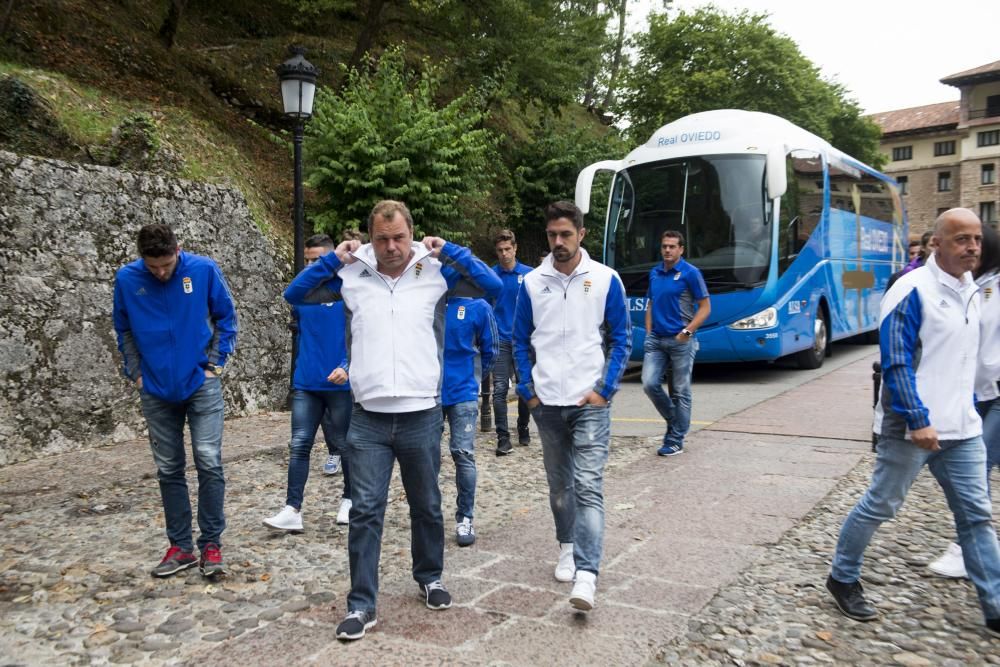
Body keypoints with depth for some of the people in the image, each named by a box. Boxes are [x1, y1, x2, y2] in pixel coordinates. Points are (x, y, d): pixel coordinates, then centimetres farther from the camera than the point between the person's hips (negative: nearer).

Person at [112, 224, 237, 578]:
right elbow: (124, 330, 9)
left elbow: (226, 317, 2)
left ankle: (211, 544, 6)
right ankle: (180, 546, 20)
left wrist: (215, 363, -3)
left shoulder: (204, 269, -10)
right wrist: (136, 373, 3)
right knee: (169, 470, 9)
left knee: (209, 463, -6)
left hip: (202, 384, -2)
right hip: (156, 390, 2)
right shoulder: (126, 279, -5)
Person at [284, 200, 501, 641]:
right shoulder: (352, 275, 4)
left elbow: (493, 287, -4)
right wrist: (334, 259, -2)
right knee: (365, 510, 2)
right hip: (368, 419, 0)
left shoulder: (437, 273, 0)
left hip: (422, 416, 0)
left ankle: (429, 578, 38)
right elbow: (294, 295, 9)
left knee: (426, 506, 16)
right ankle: (361, 604, 14)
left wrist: (449, 252, -7)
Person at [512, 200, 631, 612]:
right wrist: (528, 390, 2)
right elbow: (520, 341, 10)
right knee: (559, 484, 15)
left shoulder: (605, 280, -2)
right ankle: (567, 547, 33)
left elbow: (622, 339, 1)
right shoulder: (532, 283, 4)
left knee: (587, 486, -11)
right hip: (546, 403, 3)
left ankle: (586, 575, -12)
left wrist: (605, 390, -7)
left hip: (589, 402, -3)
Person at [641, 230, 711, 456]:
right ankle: (675, 422, 20)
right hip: (656, 339, 5)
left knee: (680, 391, 2)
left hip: (681, 341, -5)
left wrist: (687, 331, -16)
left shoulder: (690, 273, -7)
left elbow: (705, 307, -7)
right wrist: (649, 333, 9)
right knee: (650, 384, -4)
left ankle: (676, 440, 11)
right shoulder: (654, 273, 11)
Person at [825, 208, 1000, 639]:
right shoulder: (912, 291, -14)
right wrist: (918, 421, -22)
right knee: (879, 506, 4)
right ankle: (842, 578, 22)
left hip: (962, 428, 8)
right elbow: (896, 363, -18)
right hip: (912, 426, -7)